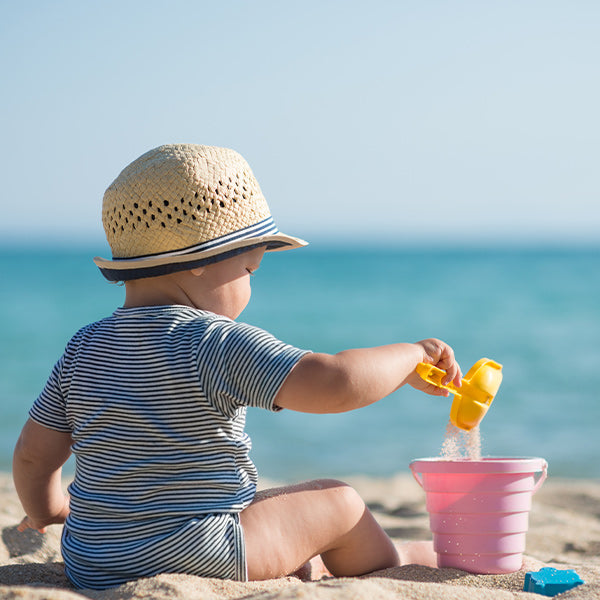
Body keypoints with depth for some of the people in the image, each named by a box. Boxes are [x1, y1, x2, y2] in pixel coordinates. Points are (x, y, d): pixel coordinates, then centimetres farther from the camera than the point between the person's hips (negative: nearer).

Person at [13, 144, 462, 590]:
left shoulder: (85, 348, 3)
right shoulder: (217, 343, -18)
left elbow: (34, 452, 10)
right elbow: (336, 383, -28)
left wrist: (46, 510, 31)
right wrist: (410, 355, -10)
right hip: (192, 562, -8)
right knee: (337, 502, 11)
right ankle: (394, 567, 35)